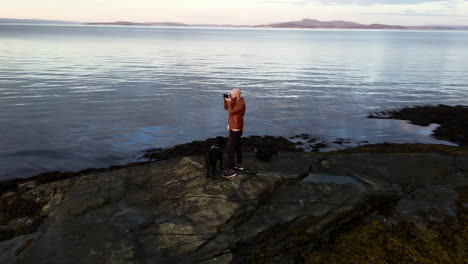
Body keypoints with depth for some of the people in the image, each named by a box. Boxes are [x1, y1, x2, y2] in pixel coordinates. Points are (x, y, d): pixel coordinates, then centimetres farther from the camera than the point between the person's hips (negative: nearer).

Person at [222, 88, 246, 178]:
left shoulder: (241, 104, -24)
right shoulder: (236, 101, 7)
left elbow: (231, 112, -27)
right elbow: (226, 108, 11)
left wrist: (229, 102, -19)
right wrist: (226, 99, -4)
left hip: (235, 129, -10)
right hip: (234, 127, 10)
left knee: (230, 149, -8)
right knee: (237, 146, 21)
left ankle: (231, 170, -5)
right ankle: (239, 164, 35)